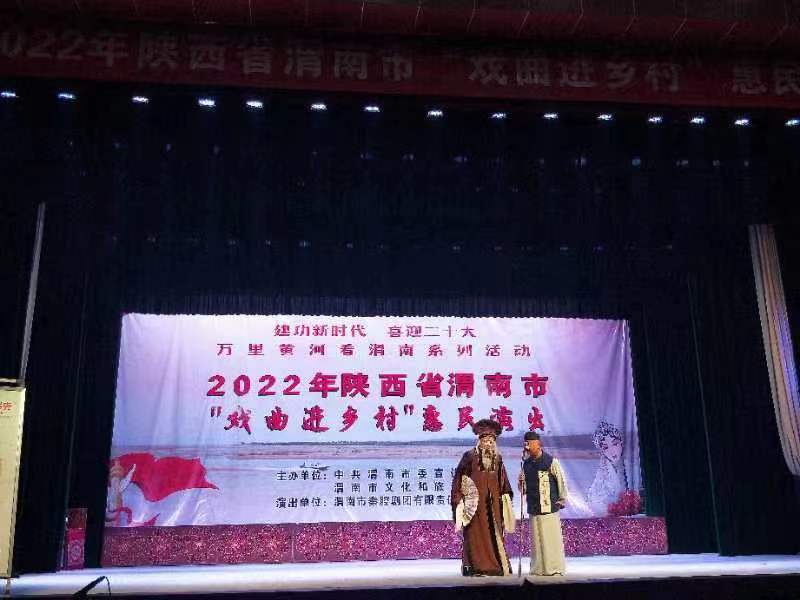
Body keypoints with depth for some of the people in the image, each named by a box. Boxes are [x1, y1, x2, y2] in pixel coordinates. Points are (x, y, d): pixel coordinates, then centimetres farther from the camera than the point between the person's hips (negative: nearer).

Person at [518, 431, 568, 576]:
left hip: (549, 507, -5)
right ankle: (538, 568, 15)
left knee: (552, 538, -4)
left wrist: (562, 499, 1)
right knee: (536, 539, 8)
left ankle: (555, 568, 5)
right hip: (533, 508, 5)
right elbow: (523, 488, 17)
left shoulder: (551, 462, -7)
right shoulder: (526, 464, 10)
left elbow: (561, 481, -2)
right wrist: (521, 483, -4)